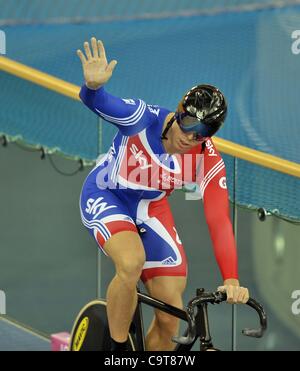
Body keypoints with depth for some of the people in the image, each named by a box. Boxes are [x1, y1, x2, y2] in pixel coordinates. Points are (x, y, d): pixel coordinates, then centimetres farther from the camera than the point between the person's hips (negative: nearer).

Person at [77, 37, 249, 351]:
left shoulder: (209, 161, -22)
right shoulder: (144, 118, -29)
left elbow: (219, 220, -25)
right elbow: (96, 102, -41)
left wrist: (231, 281, -36)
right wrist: (93, 85, -67)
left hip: (150, 208, 4)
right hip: (105, 197, -4)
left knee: (171, 317, -4)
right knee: (132, 262, -35)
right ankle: (117, 352, -14)